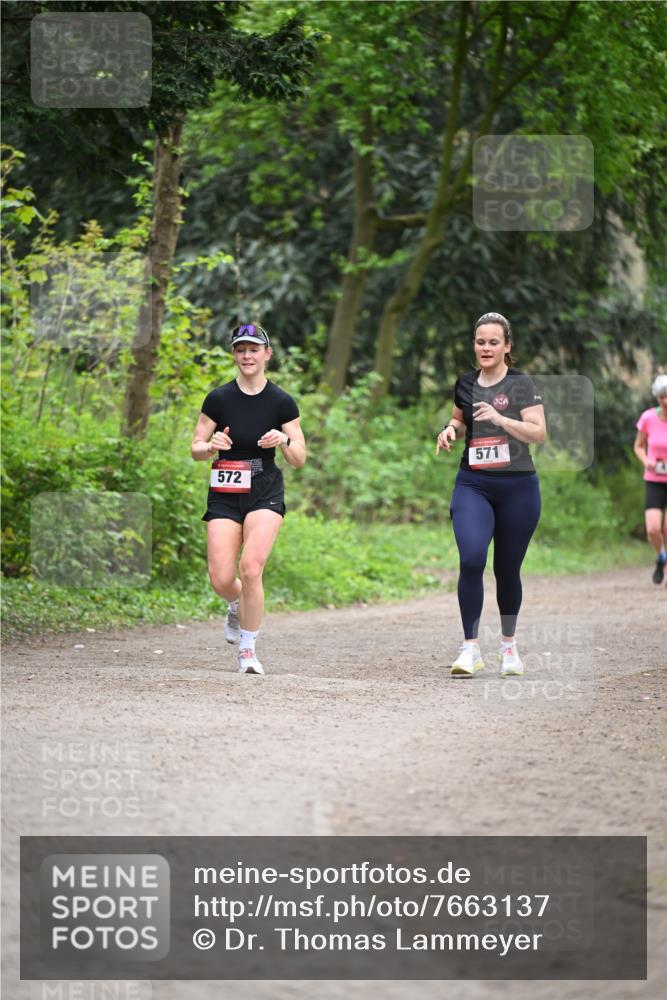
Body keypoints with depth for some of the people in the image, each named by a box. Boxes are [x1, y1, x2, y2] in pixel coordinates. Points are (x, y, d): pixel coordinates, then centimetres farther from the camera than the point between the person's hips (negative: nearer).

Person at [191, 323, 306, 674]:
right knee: (221, 579, -8)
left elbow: (299, 460, 2)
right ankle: (237, 606, 31)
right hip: (224, 494, 1)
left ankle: (248, 649, -3)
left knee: (251, 569, -20)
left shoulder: (281, 402, -1)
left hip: (265, 492, -1)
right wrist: (211, 445, -18)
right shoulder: (218, 399, -1)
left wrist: (285, 441, -19)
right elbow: (196, 449, 5)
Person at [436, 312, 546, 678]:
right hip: (473, 486, 2)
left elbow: (539, 432, -13)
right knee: (471, 559, -19)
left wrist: (499, 418, -25)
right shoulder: (465, 384, 9)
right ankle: (470, 648, -14)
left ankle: (509, 645, 28)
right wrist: (450, 429, 5)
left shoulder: (521, 384, -4)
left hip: (517, 487, -2)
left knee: (507, 569, 7)